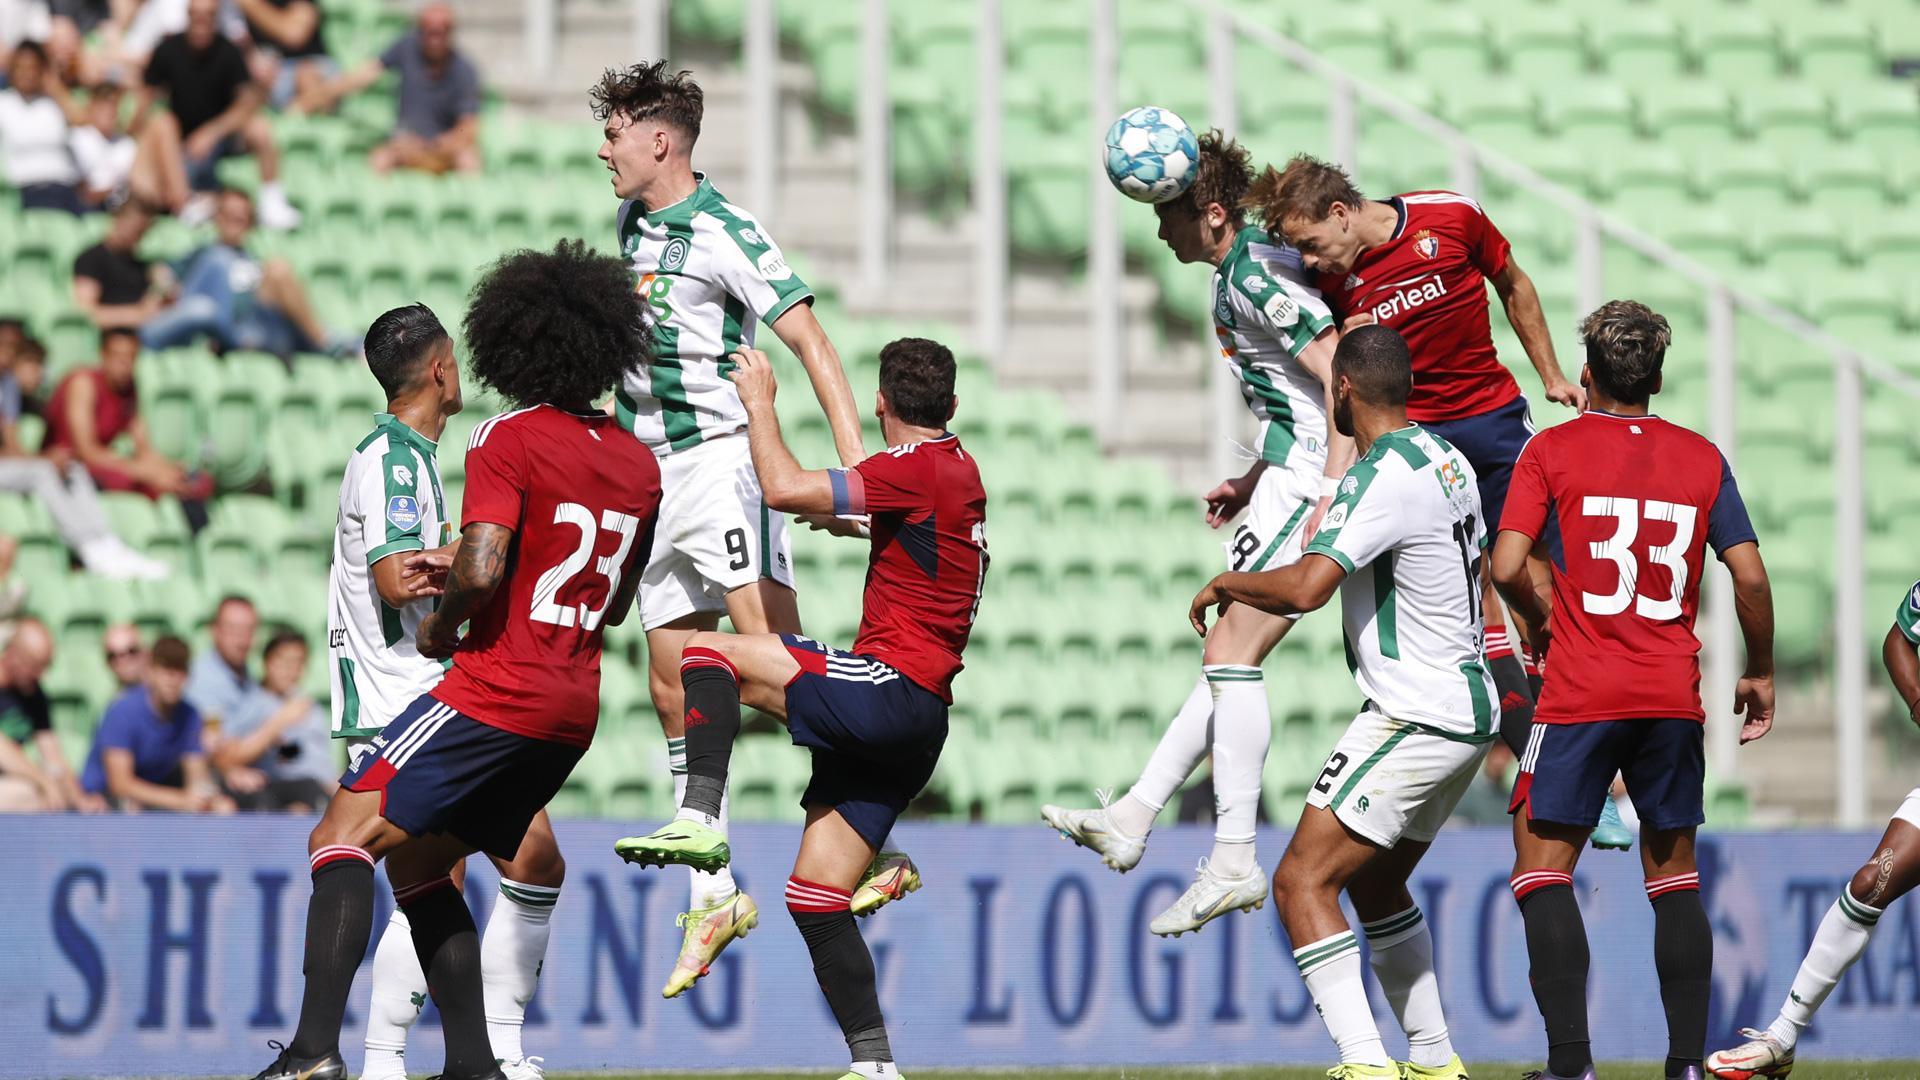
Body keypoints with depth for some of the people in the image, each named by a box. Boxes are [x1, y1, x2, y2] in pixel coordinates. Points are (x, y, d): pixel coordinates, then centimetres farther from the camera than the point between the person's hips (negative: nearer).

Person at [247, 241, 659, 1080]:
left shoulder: (510, 441, -8)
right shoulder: (638, 466, 13)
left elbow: (482, 567, -22)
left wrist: (441, 626, -1)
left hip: (500, 688, -8)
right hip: (575, 705, 8)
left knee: (345, 837, -10)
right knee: (417, 861, 20)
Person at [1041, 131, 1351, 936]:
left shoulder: (1254, 278, -15)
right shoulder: (1250, 269, 16)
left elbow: (1340, 372, -24)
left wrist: (1330, 494, -29)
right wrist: (1252, 483, 24)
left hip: (1311, 476, -11)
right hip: (1299, 475, 11)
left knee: (1229, 652, -11)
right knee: (1231, 656, 12)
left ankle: (1234, 861, -13)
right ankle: (1134, 819, 16)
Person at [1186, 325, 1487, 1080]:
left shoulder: (1382, 476, -19)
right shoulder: (1446, 460, 10)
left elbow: (1306, 587, -31)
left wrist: (1226, 583, -10)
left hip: (1415, 719, -10)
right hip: (1467, 711, 10)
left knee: (1303, 881, -11)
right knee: (1374, 882, 24)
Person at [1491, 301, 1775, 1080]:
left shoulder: (1551, 451, -1)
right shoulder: (1702, 459, 7)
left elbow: (1507, 566, -9)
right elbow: (1750, 577, 3)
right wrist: (1760, 673, 16)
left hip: (1580, 694, -3)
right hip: (1675, 695, 3)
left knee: (1543, 865, 2)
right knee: (1674, 876, 13)